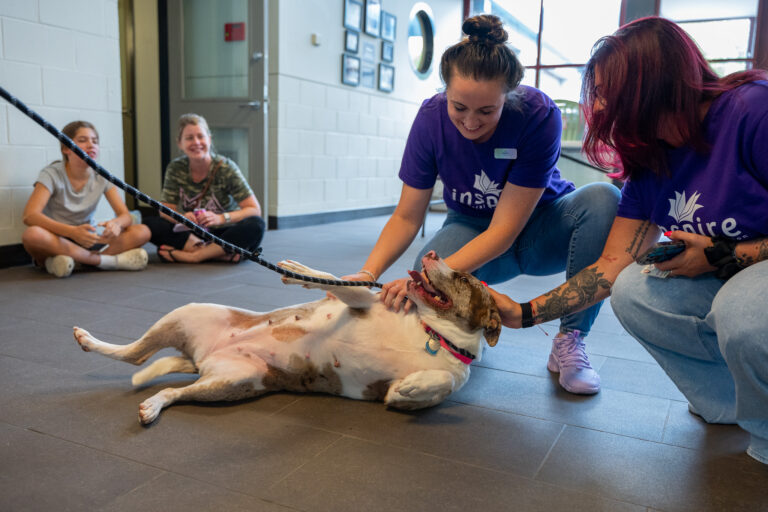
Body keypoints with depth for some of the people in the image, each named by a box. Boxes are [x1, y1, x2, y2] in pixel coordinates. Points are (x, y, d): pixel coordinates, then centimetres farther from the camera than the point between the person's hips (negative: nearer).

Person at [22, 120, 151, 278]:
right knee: (32, 234, -38)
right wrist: (73, 232, -39)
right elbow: (30, 215, -23)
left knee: (142, 232, -17)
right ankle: (109, 261, -30)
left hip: (87, 241, 3)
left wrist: (116, 223, -32)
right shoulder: (52, 175, -9)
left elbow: (126, 216, -5)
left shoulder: (101, 177, 1)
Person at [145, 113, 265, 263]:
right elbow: (166, 210, -1)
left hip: (224, 234, -2)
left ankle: (194, 256, -31)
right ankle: (221, 254, -30)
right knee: (151, 223, -22)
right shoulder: (175, 169, -2)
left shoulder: (226, 168, -10)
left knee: (256, 225, -31)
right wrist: (182, 217, -25)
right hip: (189, 234, 3)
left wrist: (221, 218, -31)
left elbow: (255, 210, -14)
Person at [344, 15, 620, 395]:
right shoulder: (431, 117, -19)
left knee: (603, 200, -32)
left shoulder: (539, 116, -28)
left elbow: (504, 231, -29)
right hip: (471, 229, 1)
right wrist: (368, 273, -30)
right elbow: (407, 216, -13)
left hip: (537, 230, 0)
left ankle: (569, 342, -19)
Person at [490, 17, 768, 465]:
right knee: (634, 291, -12)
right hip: (727, 283, 7)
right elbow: (613, 265, 0)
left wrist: (722, 257, -19)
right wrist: (524, 313, -4)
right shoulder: (652, 164, 2)